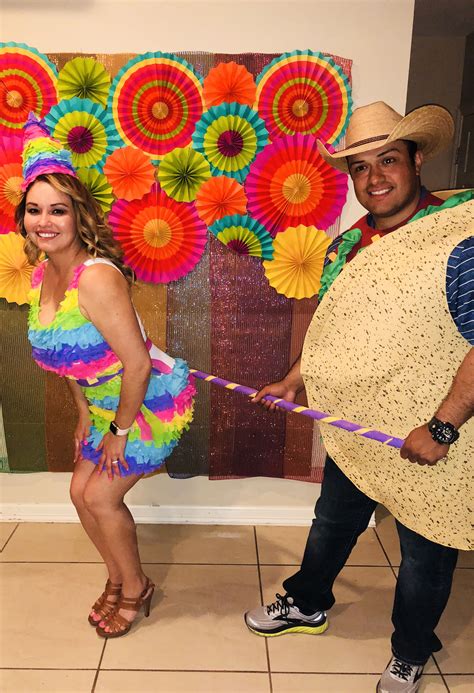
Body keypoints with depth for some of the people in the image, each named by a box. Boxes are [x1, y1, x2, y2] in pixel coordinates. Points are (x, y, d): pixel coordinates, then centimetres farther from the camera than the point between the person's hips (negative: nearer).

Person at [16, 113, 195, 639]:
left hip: (153, 402, -8)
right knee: (82, 492, 13)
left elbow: (137, 361, -28)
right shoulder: (42, 275, -1)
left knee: (100, 497, 0)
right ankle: (118, 579, 39)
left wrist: (120, 430, -17)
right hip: (107, 405, 8)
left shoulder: (96, 277, -29)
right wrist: (85, 413, 12)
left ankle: (136, 589, 29)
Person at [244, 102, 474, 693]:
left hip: (427, 441, -6)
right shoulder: (346, 246, 4)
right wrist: (293, 381, 13)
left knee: (424, 553, 16)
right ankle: (307, 605, 52)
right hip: (353, 425, 6)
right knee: (332, 524, 25)